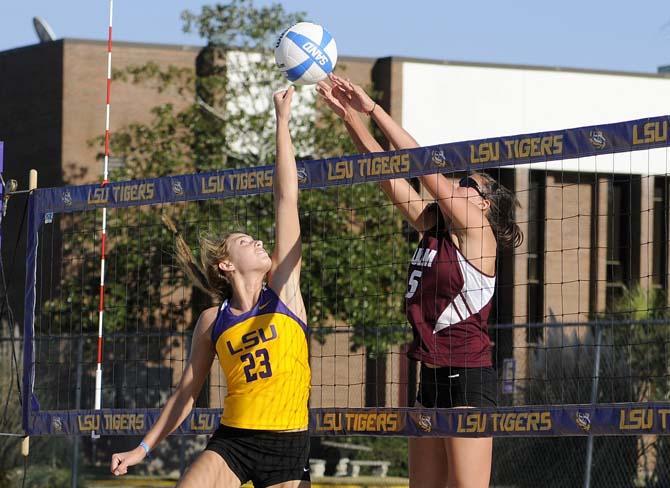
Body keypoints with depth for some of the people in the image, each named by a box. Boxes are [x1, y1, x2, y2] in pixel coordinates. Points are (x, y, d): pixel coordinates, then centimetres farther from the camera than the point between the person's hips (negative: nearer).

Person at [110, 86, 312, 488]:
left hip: (288, 447, -1)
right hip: (232, 442, 1)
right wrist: (144, 448, 15)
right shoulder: (212, 321, 7)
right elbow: (187, 393, 16)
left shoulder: (284, 288, 3)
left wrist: (283, 121, 0)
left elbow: (287, 199, 1)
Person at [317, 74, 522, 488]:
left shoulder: (477, 229, -6)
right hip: (432, 377, 9)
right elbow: (387, 176, 13)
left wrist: (374, 109, -9)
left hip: (468, 378, -9)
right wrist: (351, 116, 7)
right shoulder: (432, 227, 15)